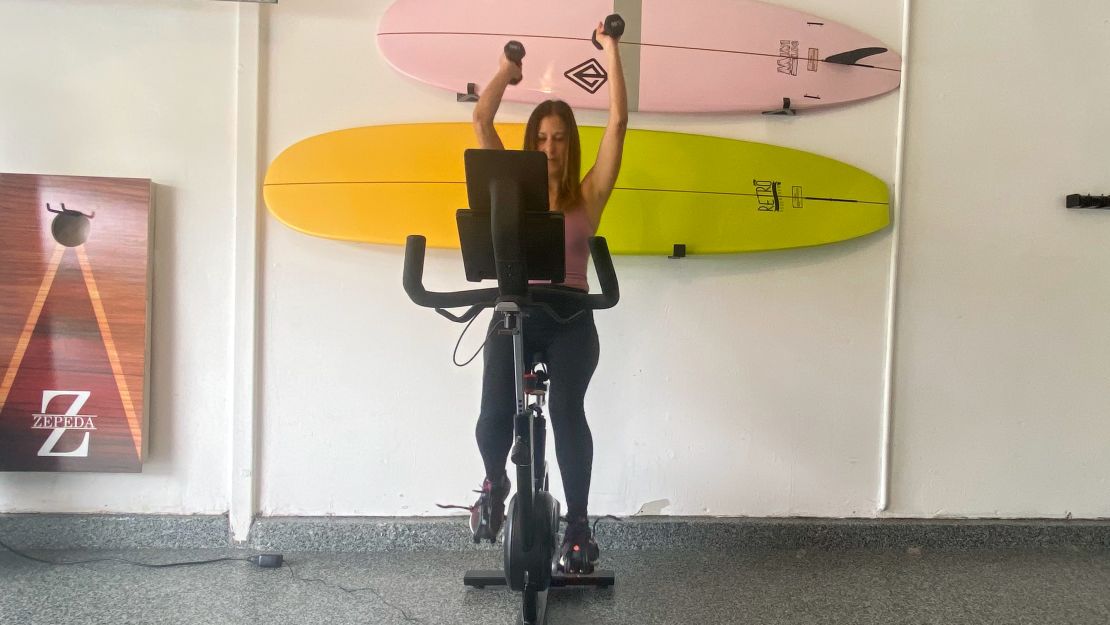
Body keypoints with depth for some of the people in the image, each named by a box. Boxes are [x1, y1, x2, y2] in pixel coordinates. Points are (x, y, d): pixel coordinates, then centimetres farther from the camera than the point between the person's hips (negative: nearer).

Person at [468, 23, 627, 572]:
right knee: (494, 416, -17)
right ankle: (495, 483, 19)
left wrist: (610, 50, 9)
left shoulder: (588, 194, 7)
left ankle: (577, 525, -6)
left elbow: (618, 122, 3)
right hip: (515, 314, 1)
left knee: (567, 411, -23)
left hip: (570, 319, -1)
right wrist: (508, 68, 22)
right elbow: (481, 120, 8)